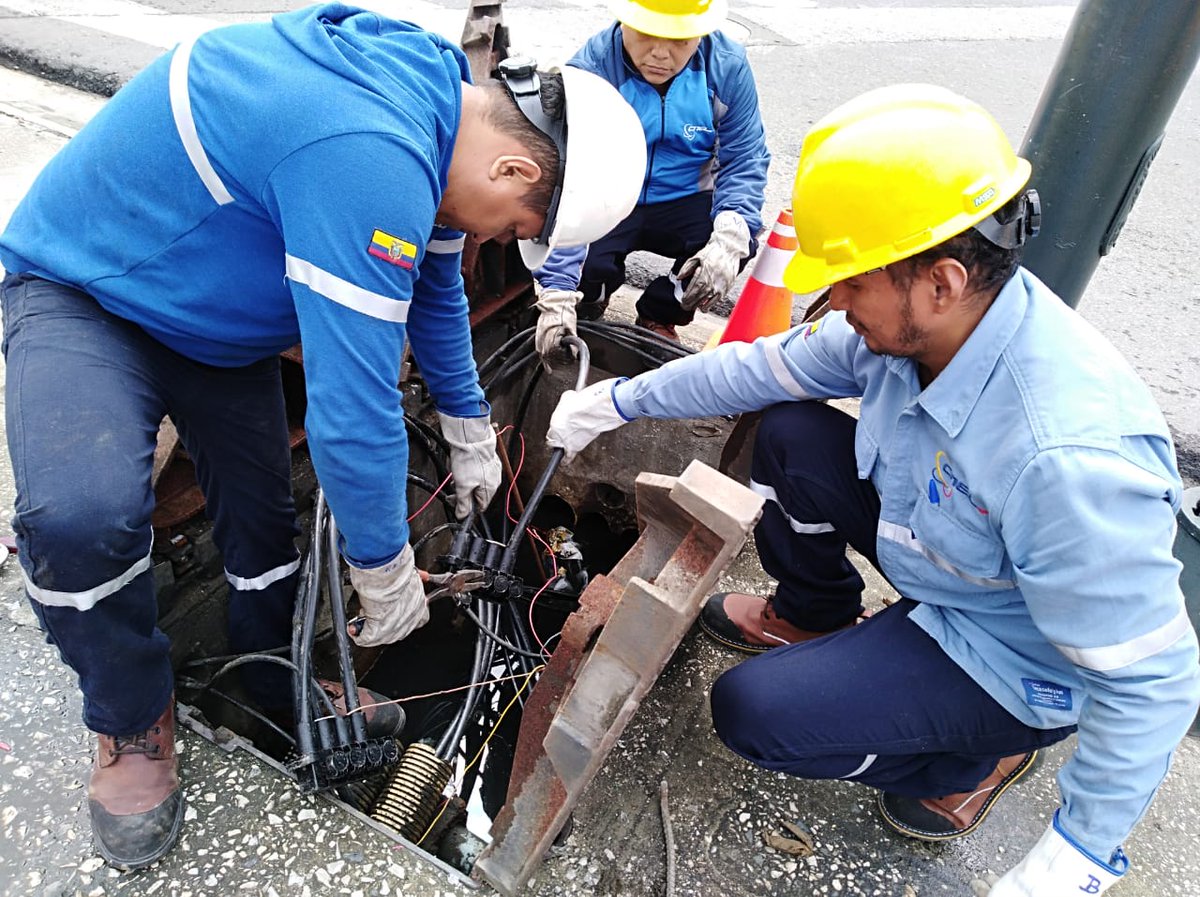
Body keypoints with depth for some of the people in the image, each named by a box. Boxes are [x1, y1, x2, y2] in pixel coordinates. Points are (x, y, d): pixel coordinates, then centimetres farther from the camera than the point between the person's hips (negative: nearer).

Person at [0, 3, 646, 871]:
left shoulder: (434, 92, -7)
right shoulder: (371, 159, -40)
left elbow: (436, 288, 8)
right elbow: (352, 405, -36)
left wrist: (471, 436, 15)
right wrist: (388, 572, -19)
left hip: (206, 302, 8)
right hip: (78, 288, -8)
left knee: (262, 507, 7)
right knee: (83, 517, -29)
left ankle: (286, 694, 29)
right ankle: (133, 722, 0)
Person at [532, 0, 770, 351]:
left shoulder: (728, 66, -13)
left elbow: (743, 160, -11)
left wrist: (730, 240, -33)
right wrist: (557, 293, -40)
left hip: (684, 201, 3)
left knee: (741, 241, -24)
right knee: (583, 263, -32)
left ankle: (658, 317, 5)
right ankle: (587, 313, 9)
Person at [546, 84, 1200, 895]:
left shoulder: (1068, 455, -41)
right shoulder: (908, 325, -18)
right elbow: (768, 366, -3)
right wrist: (621, 398, 0)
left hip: (1016, 663, -6)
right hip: (935, 547, 7)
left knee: (753, 712, -15)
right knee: (788, 433, -4)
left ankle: (971, 763, 11)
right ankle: (816, 618, 21)